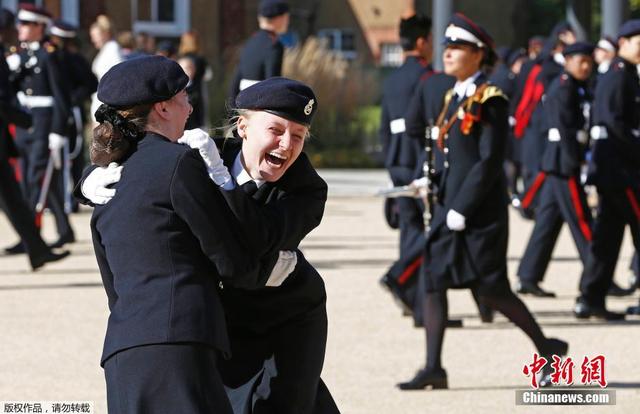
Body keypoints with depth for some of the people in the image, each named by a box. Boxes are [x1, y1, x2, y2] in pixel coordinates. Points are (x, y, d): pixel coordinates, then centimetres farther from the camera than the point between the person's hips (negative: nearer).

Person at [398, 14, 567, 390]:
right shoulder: (455, 98, 14)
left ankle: (547, 348, 15)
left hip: (481, 212, -8)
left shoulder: (490, 101, -12)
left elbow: (490, 161, -17)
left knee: (492, 290, -3)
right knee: (433, 282, 0)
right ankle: (434, 370, 1)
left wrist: (463, 209, -19)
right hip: (450, 207, 8)